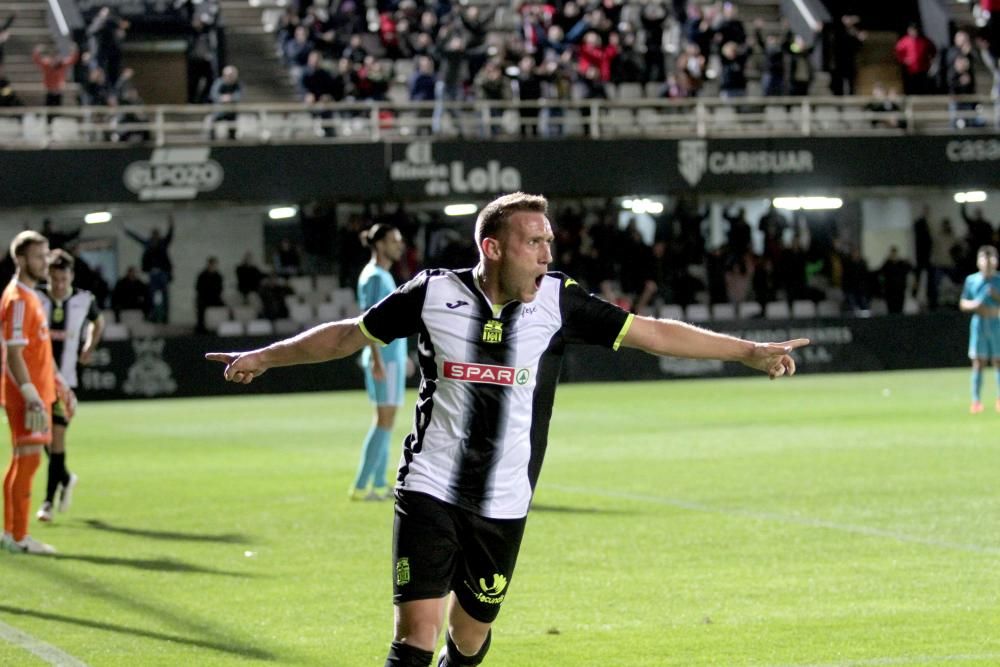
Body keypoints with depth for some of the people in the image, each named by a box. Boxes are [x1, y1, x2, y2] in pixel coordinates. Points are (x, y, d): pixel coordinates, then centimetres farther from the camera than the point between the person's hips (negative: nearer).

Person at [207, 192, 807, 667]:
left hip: (504, 502, 2)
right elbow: (350, 335, 10)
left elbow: (652, 333, -1)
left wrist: (750, 351, -5)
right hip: (430, 490, -2)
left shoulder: (559, 302, -2)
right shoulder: (434, 294, -5)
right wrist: (265, 357, 14)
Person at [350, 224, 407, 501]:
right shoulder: (374, 276, -13)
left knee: (385, 421, 11)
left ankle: (379, 484, 15)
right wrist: (377, 359, -24)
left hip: (392, 356, 10)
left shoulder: (384, 275, 17)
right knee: (385, 421, -10)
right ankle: (361, 486, -10)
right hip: (384, 358, -10)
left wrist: (401, 354, 25)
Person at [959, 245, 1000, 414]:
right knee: (978, 363, -1)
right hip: (978, 324, 1)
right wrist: (974, 305, -10)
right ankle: (976, 401, 0)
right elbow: (963, 304, 10)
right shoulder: (971, 280, 7)